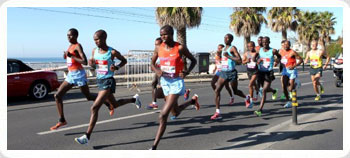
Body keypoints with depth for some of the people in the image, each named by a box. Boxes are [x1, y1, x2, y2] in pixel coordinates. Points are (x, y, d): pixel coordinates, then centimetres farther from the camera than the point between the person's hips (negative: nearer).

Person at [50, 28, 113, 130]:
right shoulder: (70, 46, 13)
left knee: (89, 97, 6)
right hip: (70, 76, 8)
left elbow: (85, 62, -22)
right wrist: (66, 56, 9)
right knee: (57, 96, -1)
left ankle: (108, 104, 28)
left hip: (79, 75, -8)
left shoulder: (78, 46, -12)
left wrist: (71, 56, -20)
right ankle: (62, 120, 5)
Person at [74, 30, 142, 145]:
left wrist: (117, 67, -15)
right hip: (99, 80, 8)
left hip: (108, 81, -7)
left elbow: (124, 60, 4)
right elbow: (94, 66, 19)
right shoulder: (94, 51, 5)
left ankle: (87, 136, -9)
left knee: (94, 108, -14)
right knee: (115, 104, 23)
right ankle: (134, 99, 48)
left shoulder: (112, 52, -11)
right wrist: (91, 63, -5)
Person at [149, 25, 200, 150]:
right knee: (175, 113, 22)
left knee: (163, 115, -14)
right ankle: (192, 101, 50)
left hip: (176, 82, -6)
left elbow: (193, 60, 2)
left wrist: (187, 72, -16)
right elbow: (152, 63, 12)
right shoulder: (158, 48, 0)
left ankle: (154, 147, -5)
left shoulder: (180, 48, -11)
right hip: (165, 81, 6)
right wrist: (156, 70, -12)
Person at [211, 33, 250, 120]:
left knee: (235, 91, 11)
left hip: (231, 73, -6)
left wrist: (228, 56, -22)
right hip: (223, 72, 7)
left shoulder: (233, 48, -9)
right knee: (217, 90, -9)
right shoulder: (223, 49, 14)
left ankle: (247, 98, 44)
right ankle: (218, 112, -10)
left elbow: (239, 60, -20)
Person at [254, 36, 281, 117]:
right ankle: (274, 91, 58)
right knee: (266, 89, 20)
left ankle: (260, 109, -13)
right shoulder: (259, 50, 2)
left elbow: (279, 56, 14)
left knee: (264, 90, -13)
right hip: (260, 72, 4)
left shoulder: (273, 51, -5)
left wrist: (277, 61, -6)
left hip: (269, 72, -4)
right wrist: (258, 60, -7)